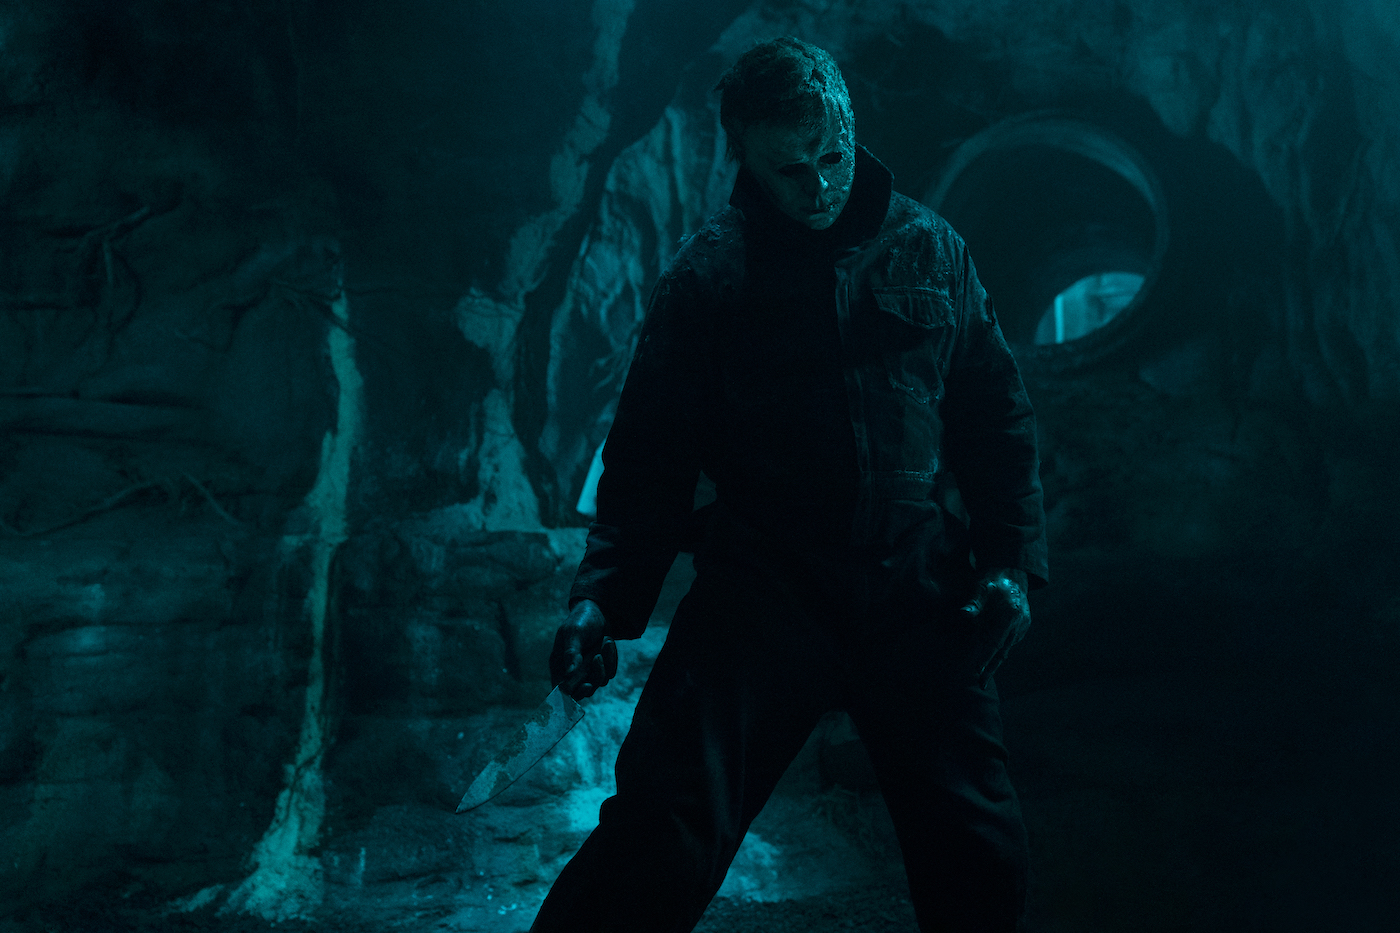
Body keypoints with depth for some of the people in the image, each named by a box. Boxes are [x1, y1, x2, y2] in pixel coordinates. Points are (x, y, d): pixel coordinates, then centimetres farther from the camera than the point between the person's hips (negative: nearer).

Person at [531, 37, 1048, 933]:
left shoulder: (930, 249, 7)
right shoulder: (707, 278, 0)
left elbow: (997, 416, 14)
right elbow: (650, 452, 3)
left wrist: (1013, 559, 5)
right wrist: (605, 595, -9)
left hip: (916, 594, 3)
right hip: (764, 587, -2)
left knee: (981, 857, 8)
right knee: (662, 834, -16)